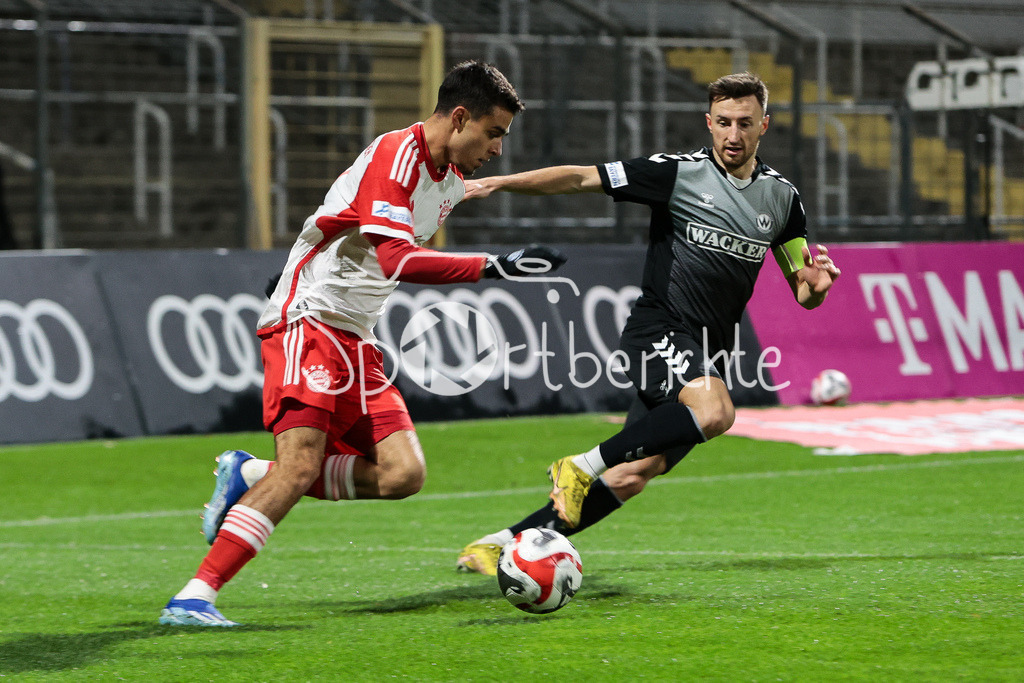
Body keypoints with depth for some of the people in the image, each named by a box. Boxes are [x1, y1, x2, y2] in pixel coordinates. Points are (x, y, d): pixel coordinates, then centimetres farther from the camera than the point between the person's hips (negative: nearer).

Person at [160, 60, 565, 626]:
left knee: (402, 474, -8)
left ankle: (250, 476, 7)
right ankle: (194, 597, -25)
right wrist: (494, 267, -32)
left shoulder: (450, 179, 13)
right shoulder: (394, 156, -17)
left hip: (354, 338, 9)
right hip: (306, 321, -9)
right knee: (301, 464, -25)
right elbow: (397, 260, -30)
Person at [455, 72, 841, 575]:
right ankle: (583, 465, -19)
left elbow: (802, 293, 17)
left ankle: (502, 545, 5)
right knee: (714, 412, -35)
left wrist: (816, 284, -7)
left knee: (632, 476, -4)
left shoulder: (781, 197, 11)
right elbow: (580, 178, -4)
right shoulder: (676, 173, -4)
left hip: (708, 353, 5)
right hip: (659, 328, -5)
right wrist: (499, 183, -13)